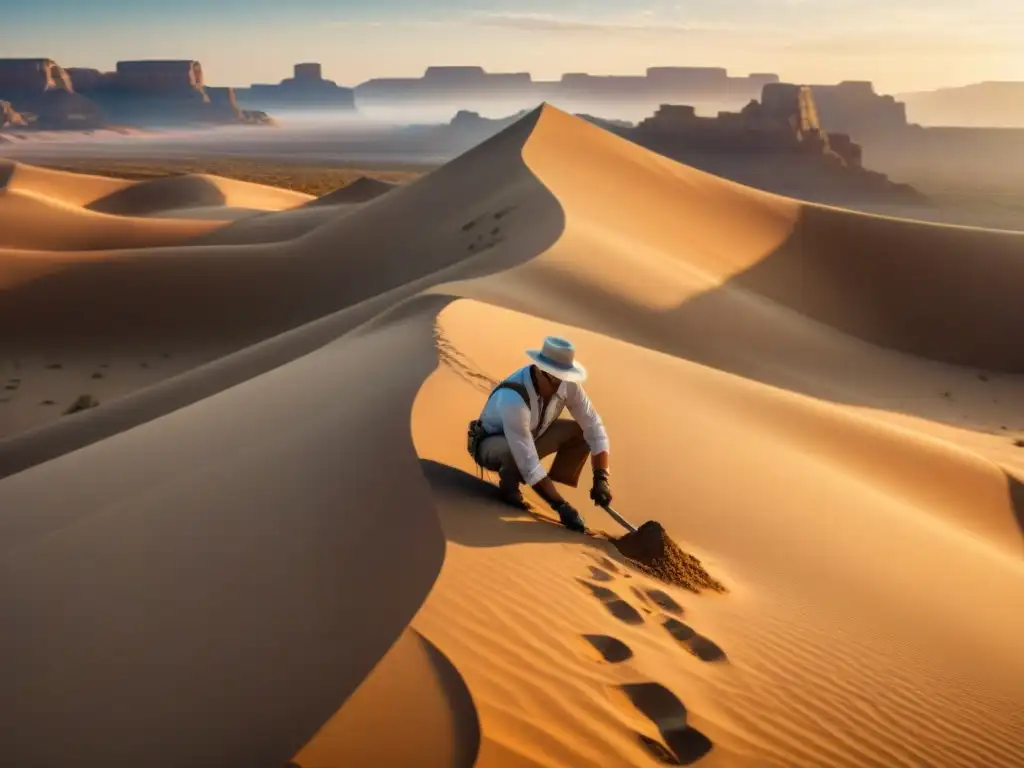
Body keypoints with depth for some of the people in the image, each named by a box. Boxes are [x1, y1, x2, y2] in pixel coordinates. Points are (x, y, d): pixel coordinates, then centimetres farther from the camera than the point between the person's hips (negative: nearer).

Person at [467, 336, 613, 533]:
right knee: (511, 450, -40)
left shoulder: (567, 384, -23)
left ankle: (552, 483, 0)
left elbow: (593, 427, -17)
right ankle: (508, 488, -8)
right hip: (491, 444, -6)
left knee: (581, 432, -13)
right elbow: (529, 464, -41)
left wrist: (601, 479, -26)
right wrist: (562, 506, -40)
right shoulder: (513, 399, -41)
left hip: (531, 435, 6)